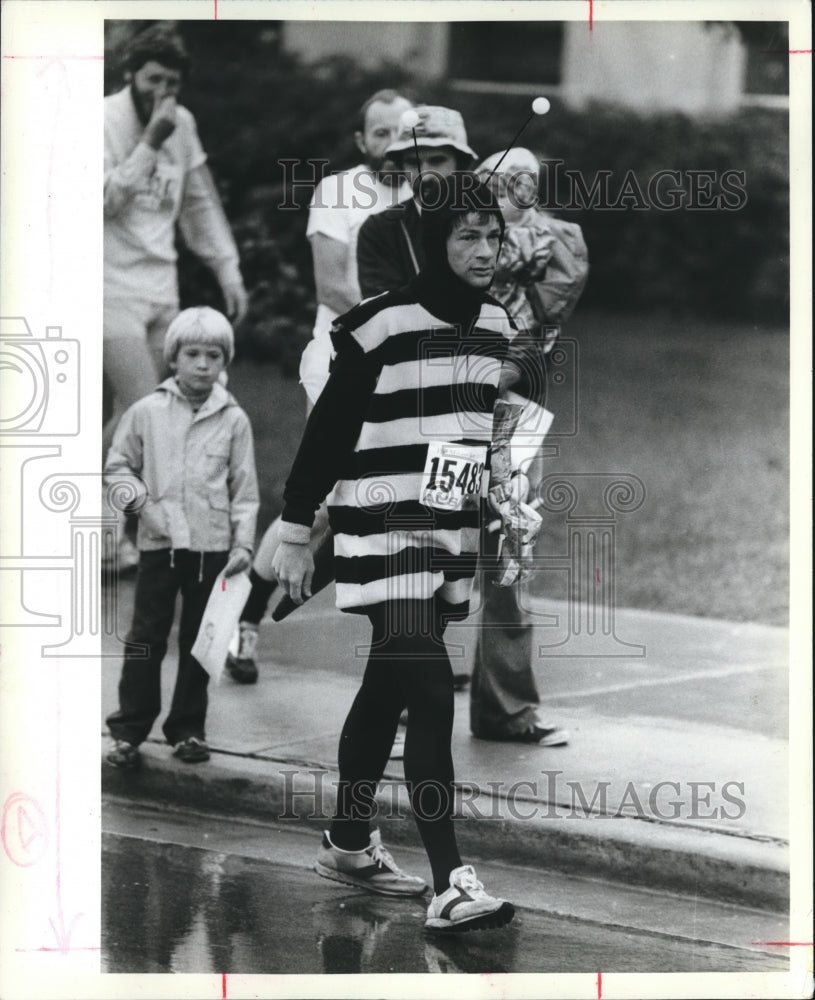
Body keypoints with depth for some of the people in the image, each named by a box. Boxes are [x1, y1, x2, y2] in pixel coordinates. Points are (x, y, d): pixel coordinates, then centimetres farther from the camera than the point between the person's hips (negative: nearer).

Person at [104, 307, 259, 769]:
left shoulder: (234, 420, 2)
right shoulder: (146, 412, 1)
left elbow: (244, 489, 4)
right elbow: (118, 465, 9)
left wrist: (243, 544, -3)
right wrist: (139, 496, -8)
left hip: (213, 546, 1)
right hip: (159, 541, -1)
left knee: (200, 640, 8)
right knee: (147, 637, 0)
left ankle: (188, 729, 17)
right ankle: (129, 730, 5)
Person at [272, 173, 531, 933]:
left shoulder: (495, 324, 6)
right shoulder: (383, 326, -16)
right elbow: (327, 429, -10)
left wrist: (493, 466, 7)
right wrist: (294, 533, -8)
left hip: (450, 527, 7)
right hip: (383, 527, -7)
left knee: (387, 687, 19)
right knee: (431, 692, -17)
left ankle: (347, 844, 35)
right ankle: (449, 886, -20)